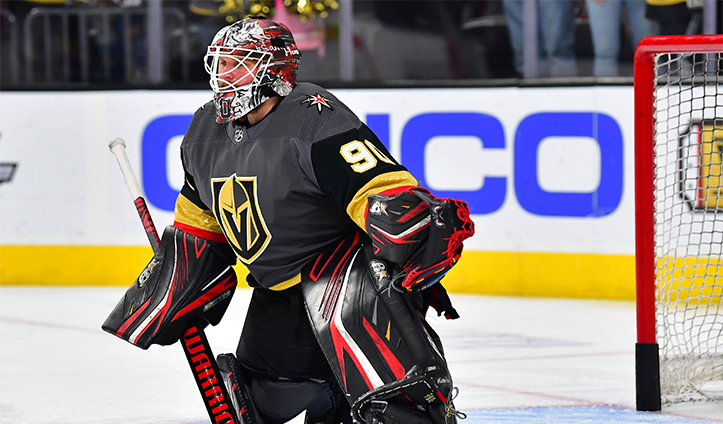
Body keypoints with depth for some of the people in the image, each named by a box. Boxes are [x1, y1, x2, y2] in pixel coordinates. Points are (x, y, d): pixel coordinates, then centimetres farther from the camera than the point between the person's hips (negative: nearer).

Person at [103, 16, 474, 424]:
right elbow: (199, 226, 19)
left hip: (342, 263, -9)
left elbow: (388, 192, -29)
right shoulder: (206, 133, 5)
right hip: (278, 289, 9)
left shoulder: (315, 119, -21)